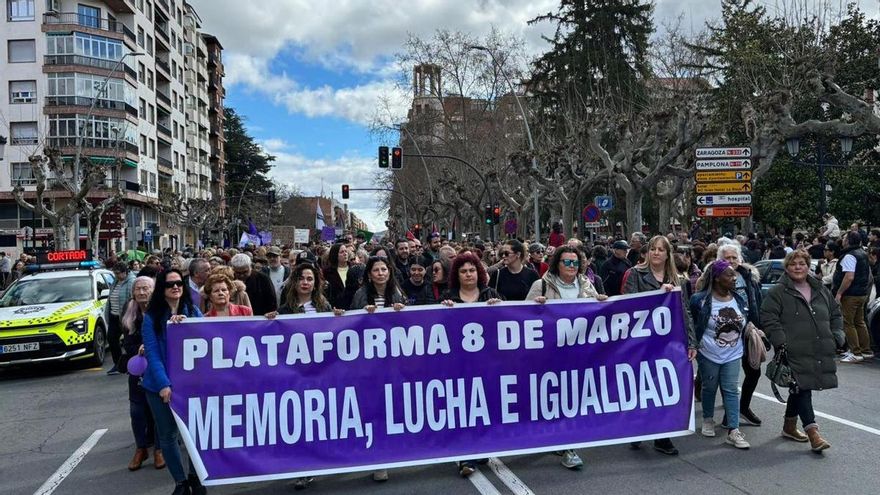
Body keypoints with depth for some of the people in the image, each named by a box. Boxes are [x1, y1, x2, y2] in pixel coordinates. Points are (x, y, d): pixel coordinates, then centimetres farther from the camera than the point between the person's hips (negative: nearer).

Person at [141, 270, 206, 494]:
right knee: (168, 435, 6)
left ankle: (195, 477, 24)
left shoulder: (193, 311, 3)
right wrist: (164, 384, -21)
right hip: (161, 385, -1)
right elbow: (152, 353, -10)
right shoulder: (151, 316, -5)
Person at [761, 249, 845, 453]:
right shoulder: (777, 292, -5)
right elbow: (768, 319, -9)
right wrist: (781, 342, -17)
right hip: (795, 353, -6)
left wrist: (837, 337, 9)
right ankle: (813, 434, -9)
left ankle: (789, 425, 30)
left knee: (800, 389, 15)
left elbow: (836, 314, 22)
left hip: (820, 352, 6)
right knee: (802, 388, -10)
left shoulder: (821, 290, 14)